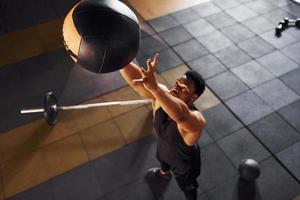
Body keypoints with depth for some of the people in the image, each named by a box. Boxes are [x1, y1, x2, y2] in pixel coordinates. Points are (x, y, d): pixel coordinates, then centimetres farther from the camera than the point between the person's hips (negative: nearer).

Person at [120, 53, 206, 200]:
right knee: (162, 161, 40)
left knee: (187, 187, 28)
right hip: (164, 149, 6)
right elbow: (136, 79, -45)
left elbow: (180, 115, -72)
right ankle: (164, 173, 78)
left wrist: (155, 88, -86)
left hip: (184, 163, -5)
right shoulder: (162, 95, -31)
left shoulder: (195, 120, -46)